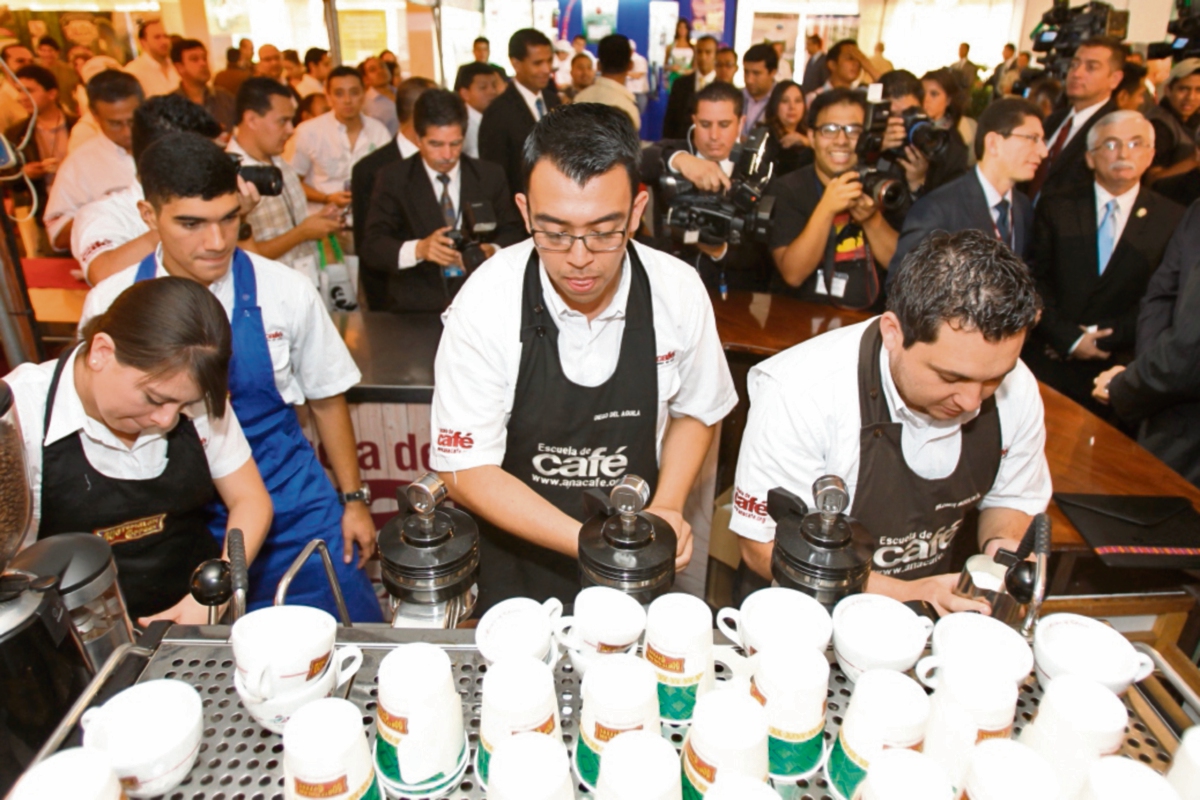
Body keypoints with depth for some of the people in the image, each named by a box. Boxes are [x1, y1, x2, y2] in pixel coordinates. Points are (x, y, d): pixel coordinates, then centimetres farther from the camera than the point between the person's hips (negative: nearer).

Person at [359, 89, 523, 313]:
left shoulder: (490, 176, 10)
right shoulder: (393, 178, 5)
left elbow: (512, 233, 12)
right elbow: (370, 247, -1)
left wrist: (492, 251, -13)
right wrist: (418, 250, -22)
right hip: (414, 308, -1)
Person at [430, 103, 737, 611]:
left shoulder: (678, 292, -16)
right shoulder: (484, 305, -23)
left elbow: (694, 411, 1)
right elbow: (465, 470, -18)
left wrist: (667, 508, -15)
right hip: (519, 559, -1)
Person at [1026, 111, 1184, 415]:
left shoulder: (1175, 221, 4)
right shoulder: (1055, 210, 5)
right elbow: (1036, 282, -1)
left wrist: (1098, 337, -11)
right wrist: (1070, 339, -12)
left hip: (1118, 371, 0)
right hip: (1048, 362, 0)